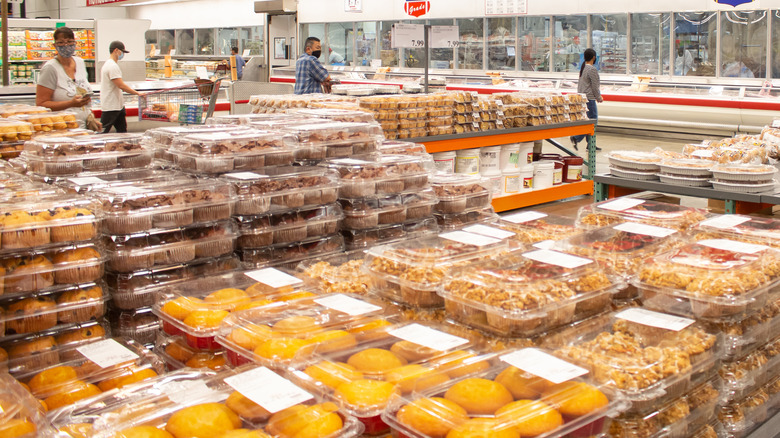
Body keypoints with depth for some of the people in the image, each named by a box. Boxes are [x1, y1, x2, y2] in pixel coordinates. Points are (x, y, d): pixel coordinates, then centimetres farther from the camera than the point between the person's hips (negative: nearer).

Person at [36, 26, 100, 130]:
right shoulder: (50, 68, -6)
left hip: (84, 126, 5)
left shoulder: (80, 62, 14)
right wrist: (71, 103, -18)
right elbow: (41, 104, -11)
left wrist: (90, 118, 14)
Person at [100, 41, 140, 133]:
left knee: (122, 131, 10)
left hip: (118, 105, 11)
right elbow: (121, 85, -22)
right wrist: (137, 93, -17)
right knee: (102, 133, -5)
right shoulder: (113, 66, -17)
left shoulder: (108, 64, 16)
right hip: (111, 107, -11)